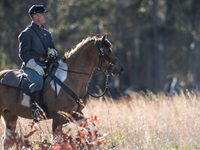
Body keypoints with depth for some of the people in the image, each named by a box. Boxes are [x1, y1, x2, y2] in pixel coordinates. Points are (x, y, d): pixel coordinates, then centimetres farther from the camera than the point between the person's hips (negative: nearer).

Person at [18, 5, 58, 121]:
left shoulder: (46, 33, 19)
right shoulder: (27, 33, -4)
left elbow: (52, 48, 18)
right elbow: (24, 54, -11)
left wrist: (52, 51, -9)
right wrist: (35, 67, -21)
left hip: (44, 64, 7)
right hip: (30, 66, -7)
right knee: (38, 80, -36)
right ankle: (34, 107, -32)